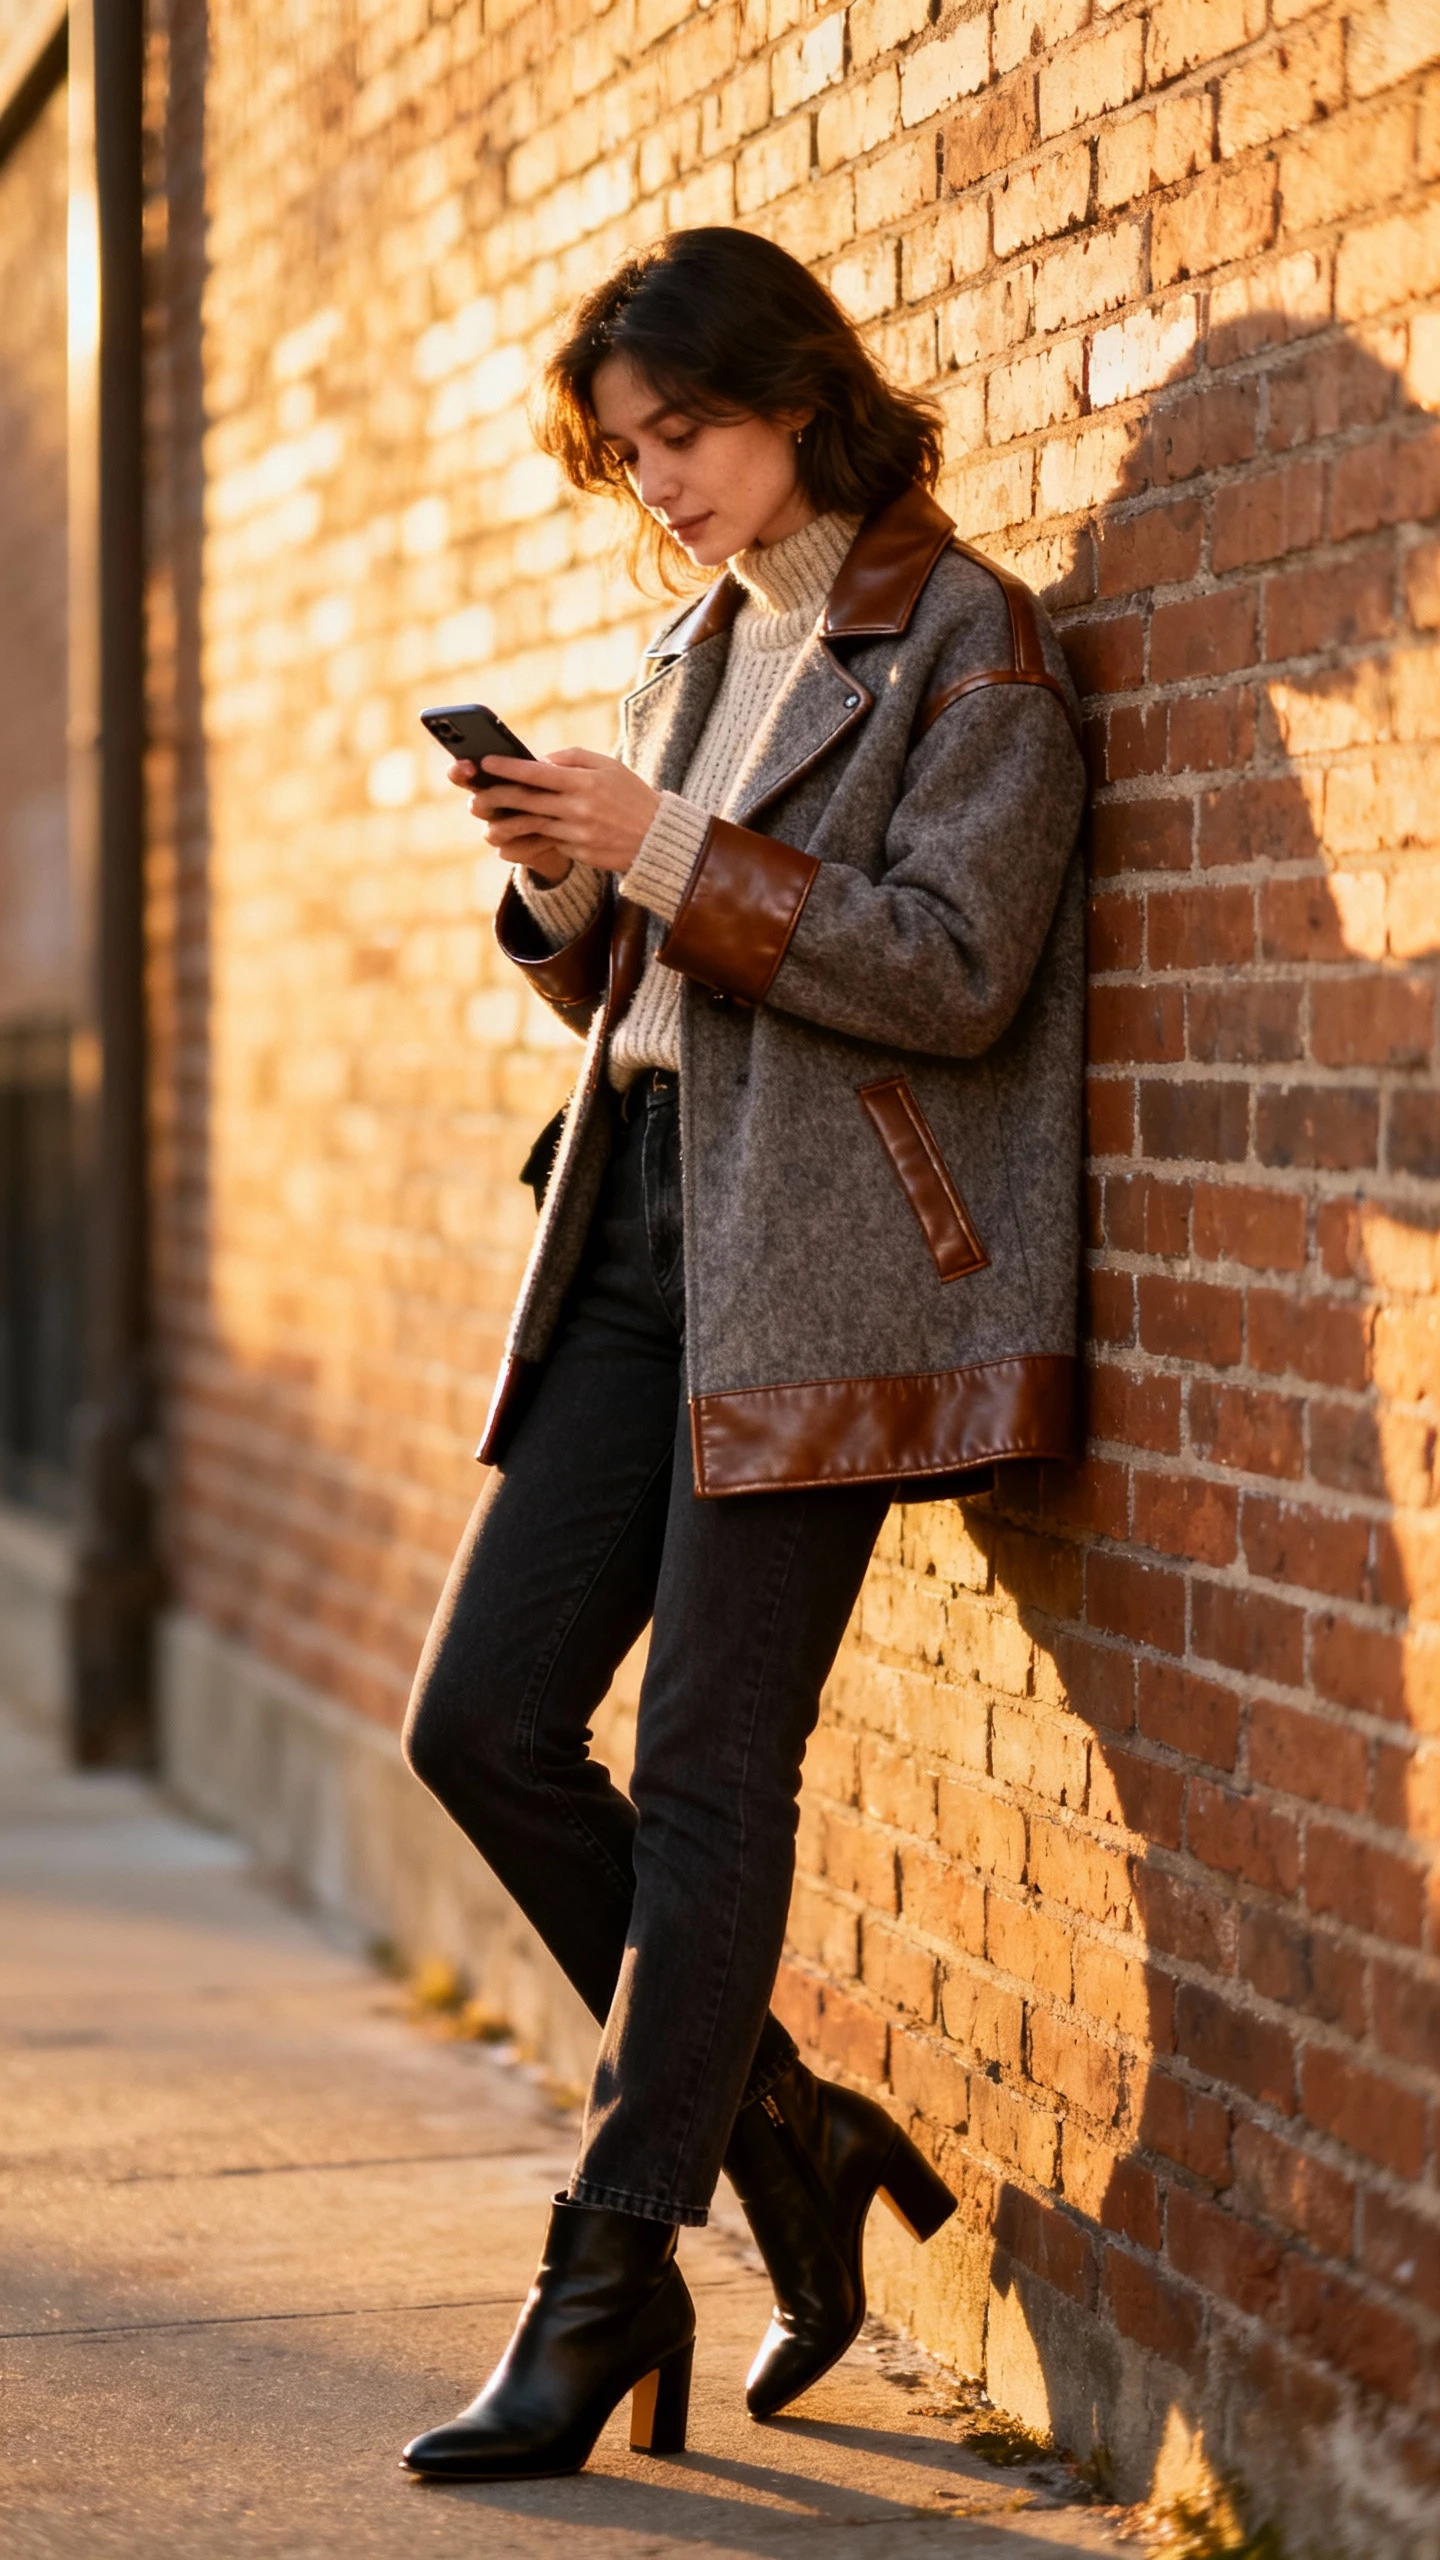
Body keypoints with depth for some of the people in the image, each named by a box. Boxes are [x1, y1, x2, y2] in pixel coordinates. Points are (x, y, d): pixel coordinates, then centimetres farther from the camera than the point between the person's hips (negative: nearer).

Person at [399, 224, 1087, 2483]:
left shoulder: (969, 644, -5)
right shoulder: (701, 647, 19)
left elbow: (954, 968, -14)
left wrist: (673, 856, -17)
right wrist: (568, 882, 0)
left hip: (820, 1266, -8)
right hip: (644, 1230, 8)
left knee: (707, 1767, -6)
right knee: (483, 1726, 3)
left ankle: (611, 2293, 2)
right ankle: (791, 2135, 18)